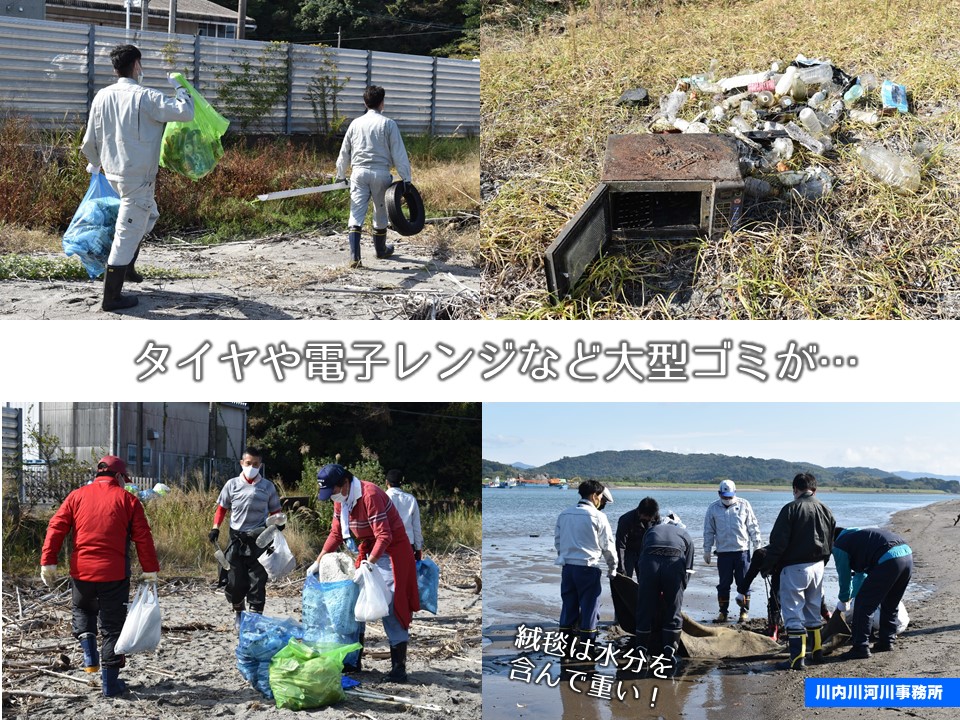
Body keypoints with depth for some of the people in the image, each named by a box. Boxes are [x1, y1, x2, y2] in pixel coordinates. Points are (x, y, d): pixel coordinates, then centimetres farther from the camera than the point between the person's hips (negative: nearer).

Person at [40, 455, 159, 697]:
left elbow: (56, 528, 1)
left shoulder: (77, 496, 7)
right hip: (114, 575, -2)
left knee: (82, 610, 31)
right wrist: (150, 569, 1)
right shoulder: (127, 500, 1)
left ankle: (89, 655, 13)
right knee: (112, 627, 8)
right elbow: (143, 538, -3)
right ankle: (110, 682, 9)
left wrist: (48, 562, 2)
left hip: (81, 571, 2)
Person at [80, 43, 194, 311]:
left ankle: (126, 267, 35)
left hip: (114, 173, 8)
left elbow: (90, 140, 9)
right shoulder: (146, 97, -17)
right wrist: (180, 88, -3)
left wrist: (94, 164, 29)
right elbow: (186, 113, -21)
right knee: (127, 234, -2)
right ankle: (111, 297, 2)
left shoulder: (102, 96, 3)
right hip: (137, 177, -8)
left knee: (148, 215, 30)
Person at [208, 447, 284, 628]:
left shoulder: (268, 487, 5)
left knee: (257, 581, -3)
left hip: (259, 540, -1)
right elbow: (222, 508, 12)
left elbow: (275, 511, 12)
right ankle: (238, 613, 30)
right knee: (235, 581, 6)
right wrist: (215, 528, 0)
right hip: (237, 539, 1)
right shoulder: (232, 484, 5)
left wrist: (278, 521, -9)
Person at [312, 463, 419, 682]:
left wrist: (369, 564, -36)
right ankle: (354, 661, 17)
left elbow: (384, 536, -29)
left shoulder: (370, 495, -26)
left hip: (390, 551, -9)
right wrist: (318, 562, 4)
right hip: (367, 551, 9)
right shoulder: (341, 500, 1)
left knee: (391, 609, -10)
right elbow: (336, 534, 11)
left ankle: (399, 668, -7)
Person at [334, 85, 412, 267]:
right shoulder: (388, 124, -4)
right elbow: (399, 154, -6)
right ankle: (381, 250, 35)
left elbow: (344, 152, 13)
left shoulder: (356, 123, 6)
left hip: (359, 172, 2)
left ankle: (354, 256, -16)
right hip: (381, 173, -2)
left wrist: (340, 175, 26)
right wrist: (406, 178, -2)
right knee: (380, 213, 16)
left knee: (356, 214, -2)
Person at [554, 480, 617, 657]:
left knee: (568, 605, 11)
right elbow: (608, 545, -2)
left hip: (567, 566, 5)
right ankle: (587, 646, 4)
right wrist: (612, 568, 11)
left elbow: (557, 540, 14)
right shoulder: (597, 517, -7)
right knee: (589, 607, 2)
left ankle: (566, 643, 15)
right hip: (588, 566, -5)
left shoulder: (564, 515, 8)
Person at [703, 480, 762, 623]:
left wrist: (757, 546, 6)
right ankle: (723, 612, 12)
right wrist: (707, 550, 9)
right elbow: (709, 531, 10)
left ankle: (744, 611, 11)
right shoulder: (713, 508, 4)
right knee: (724, 583, 4)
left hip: (742, 550, -1)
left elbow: (753, 526, 8)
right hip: (723, 552, 1)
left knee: (744, 583, 3)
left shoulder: (744, 505, 2)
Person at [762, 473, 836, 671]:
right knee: (813, 610, 20)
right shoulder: (826, 511, 7)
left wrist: (768, 565, -5)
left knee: (793, 613, -3)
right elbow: (830, 543, 14)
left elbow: (778, 541, -15)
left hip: (794, 567, -7)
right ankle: (816, 651, 28)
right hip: (818, 566, 7)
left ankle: (797, 658, -7)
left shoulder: (791, 509, -14)